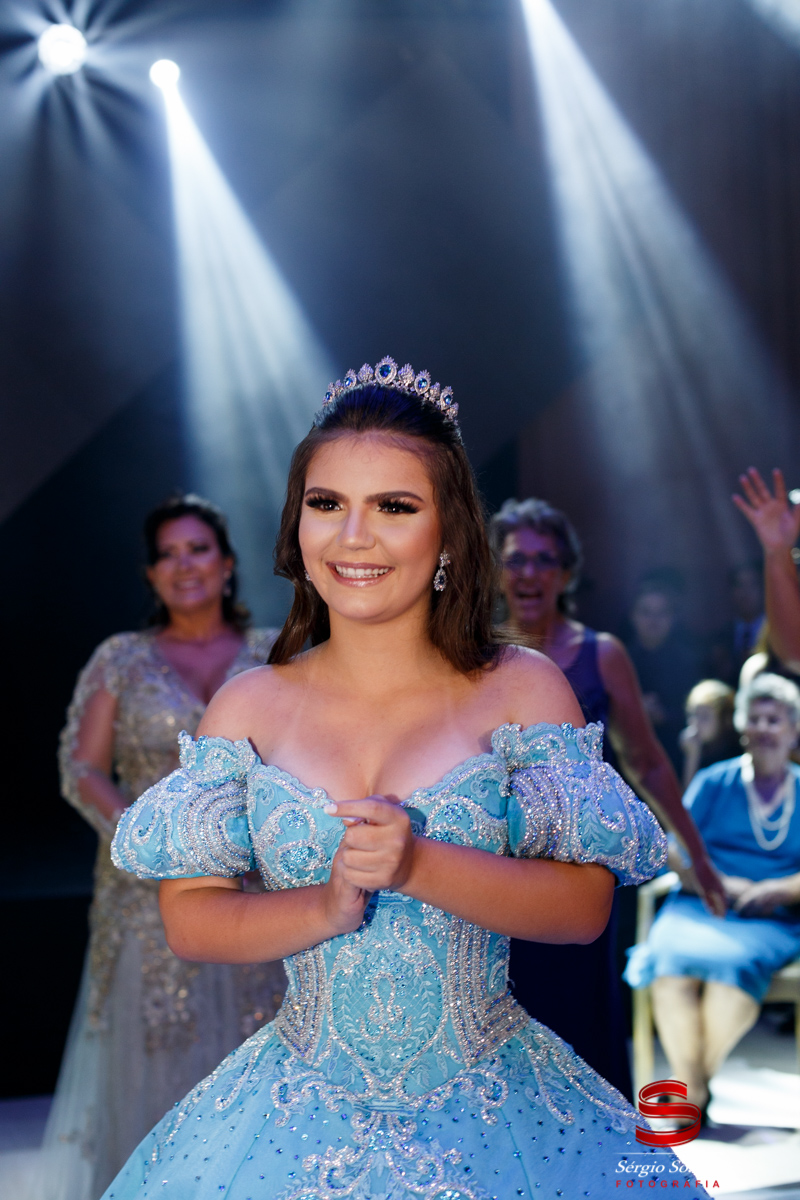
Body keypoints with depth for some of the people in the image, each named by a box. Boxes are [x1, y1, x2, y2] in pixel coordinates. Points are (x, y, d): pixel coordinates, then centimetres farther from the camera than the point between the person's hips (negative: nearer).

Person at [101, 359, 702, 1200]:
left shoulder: (524, 690, -4)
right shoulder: (248, 707, 0)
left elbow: (586, 904, -10)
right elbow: (188, 919, -2)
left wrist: (419, 865, -23)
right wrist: (325, 907, -19)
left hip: (493, 1114, -1)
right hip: (302, 1117, 1)